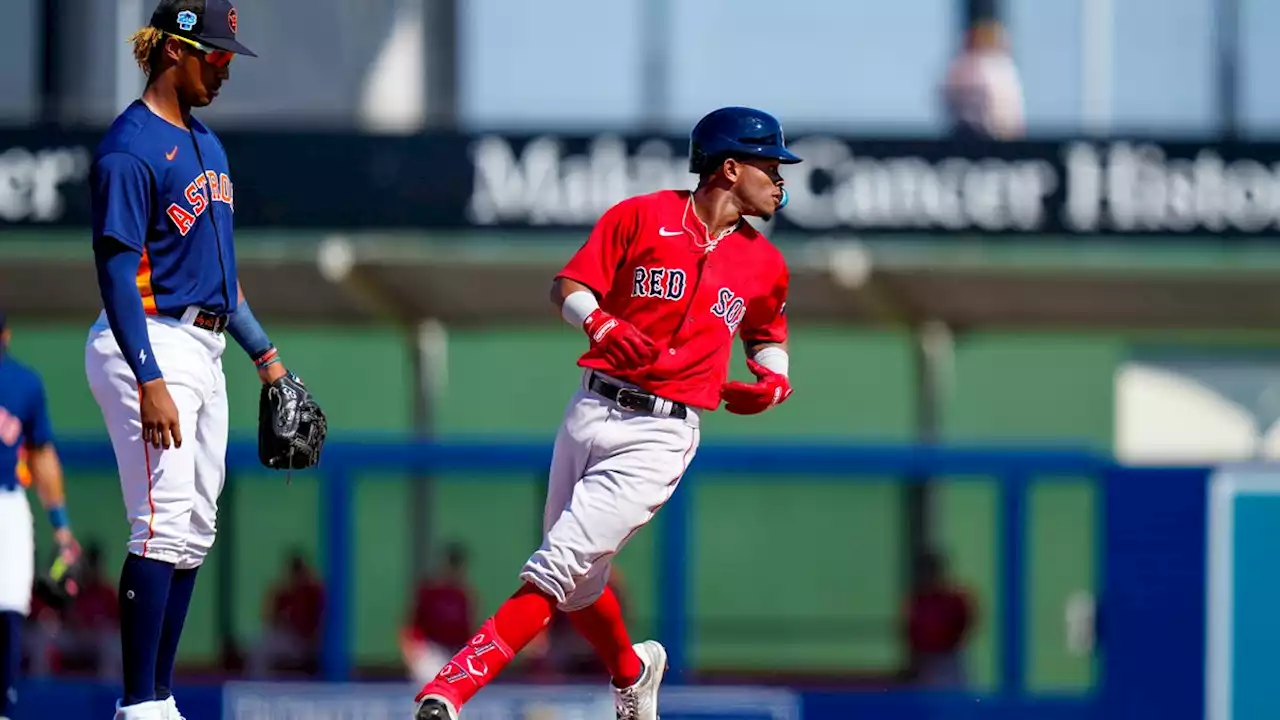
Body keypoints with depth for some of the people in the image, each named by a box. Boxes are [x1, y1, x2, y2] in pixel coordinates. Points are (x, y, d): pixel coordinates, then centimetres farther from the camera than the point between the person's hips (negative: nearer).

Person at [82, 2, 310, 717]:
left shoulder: (205, 142, 16)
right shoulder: (130, 149, -13)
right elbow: (117, 273, -18)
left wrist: (265, 353, 22)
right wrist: (150, 382, -25)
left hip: (205, 351, 10)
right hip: (149, 347, -10)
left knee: (195, 533, 8)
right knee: (165, 527, -14)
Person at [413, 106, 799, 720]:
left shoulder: (764, 264, 11)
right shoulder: (643, 217, 1)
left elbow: (767, 336, 29)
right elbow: (566, 287, -2)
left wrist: (772, 381, 8)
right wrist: (602, 324, -22)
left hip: (659, 436, -1)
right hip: (594, 410, 1)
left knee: (559, 568, -16)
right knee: (578, 585, 11)